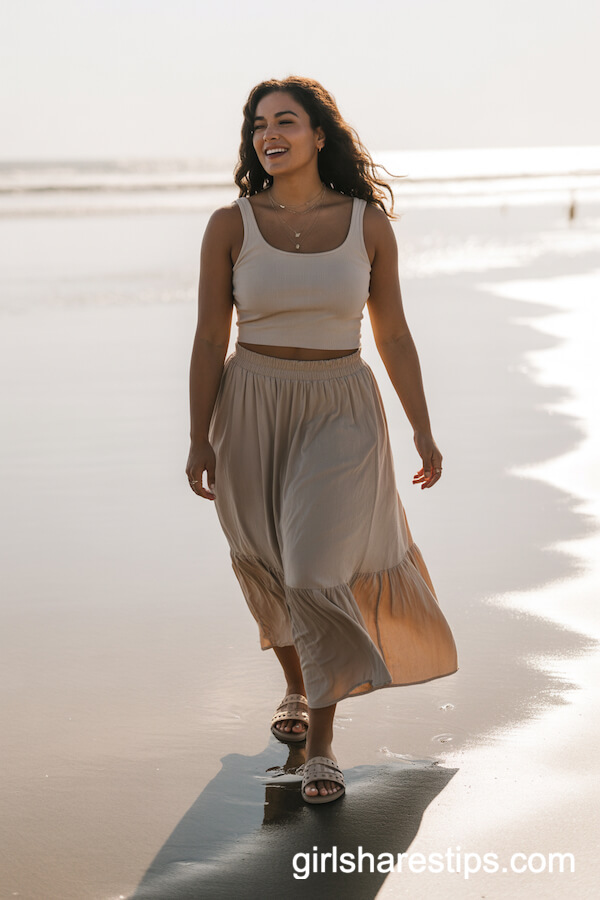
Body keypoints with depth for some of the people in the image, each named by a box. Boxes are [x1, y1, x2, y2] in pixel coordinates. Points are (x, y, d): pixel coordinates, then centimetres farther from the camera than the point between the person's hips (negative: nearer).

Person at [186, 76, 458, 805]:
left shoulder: (368, 223, -4)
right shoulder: (230, 226, -5)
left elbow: (393, 334, 2)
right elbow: (209, 338, -4)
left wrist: (423, 431, 2)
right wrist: (199, 440, -6)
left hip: (340, 416, -1)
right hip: (252, 413, 1)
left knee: (321, 570, -12)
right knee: (269, 563, 16)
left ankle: (320, 746, 0)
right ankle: (296, 687, 44)